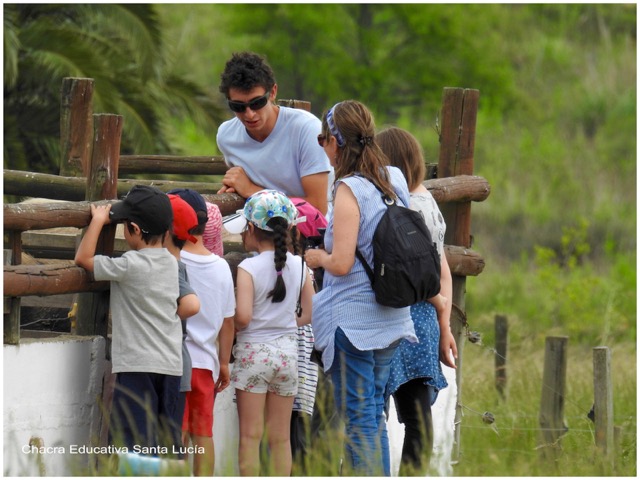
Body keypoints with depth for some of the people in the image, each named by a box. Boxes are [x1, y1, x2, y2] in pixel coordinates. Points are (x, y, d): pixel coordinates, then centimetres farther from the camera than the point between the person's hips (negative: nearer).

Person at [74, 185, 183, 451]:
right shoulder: (171, 263, 7)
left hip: (137, 365, -7)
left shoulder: (130, 265, -13)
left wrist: (98, 220, 7)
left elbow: (83, 258, -4)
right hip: (171, 364, 7)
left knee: (134, 442, -8)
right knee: (168, 441, 9)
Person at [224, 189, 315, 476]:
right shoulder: (299, 266, 1)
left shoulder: (248, 267, -13)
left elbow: (242, 316, -20)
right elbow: (310, 314, 3)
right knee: (280, 437, 9)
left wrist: (229, 329, 0)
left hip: (253, 350, -4)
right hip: (287, 351, 4)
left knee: (250, 435, 1)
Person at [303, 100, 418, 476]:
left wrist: (317, 258, 1)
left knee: (358, 418, -3)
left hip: (352, 319, -7)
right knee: (375, 414, 15)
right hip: (392, 317, 7)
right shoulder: (395, 181, 7)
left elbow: (342, 263, -21)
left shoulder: (349, 190, -16)